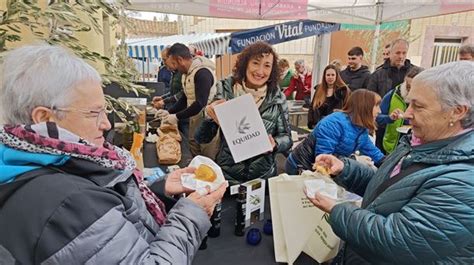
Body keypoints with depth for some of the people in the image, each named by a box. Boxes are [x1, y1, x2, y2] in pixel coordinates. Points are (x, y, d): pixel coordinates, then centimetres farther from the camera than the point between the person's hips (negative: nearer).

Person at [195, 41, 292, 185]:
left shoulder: (277, 98, -6)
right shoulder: (225, 91, -9)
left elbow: (286, 138, 1)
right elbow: (202, 138, -5)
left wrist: (275, 144, -20)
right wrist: (212, 118, -24)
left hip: (264, 177, 1)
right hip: (227, 175, 0)